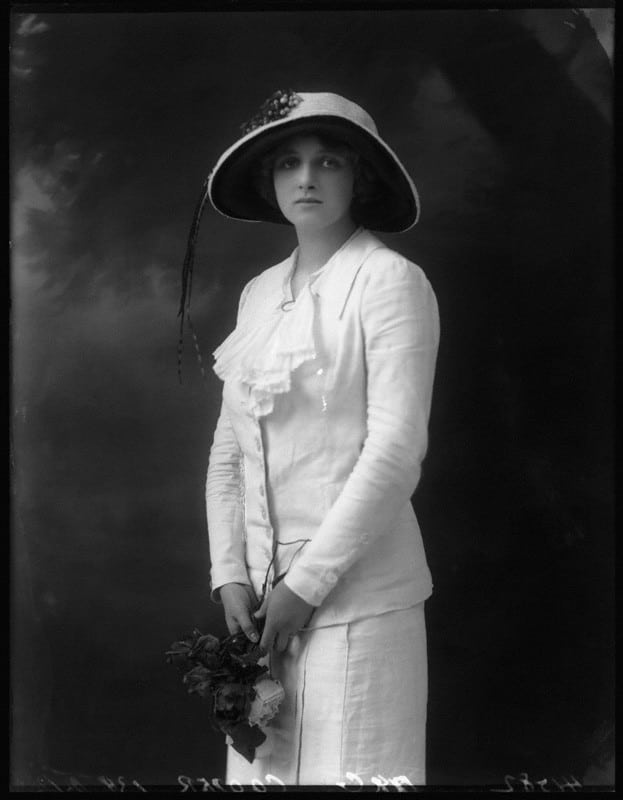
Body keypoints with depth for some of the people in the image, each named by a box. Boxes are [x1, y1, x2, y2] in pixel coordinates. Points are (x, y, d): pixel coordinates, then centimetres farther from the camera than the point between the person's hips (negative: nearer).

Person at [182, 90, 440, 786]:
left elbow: (395, 451, -14)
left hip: (356, 591, -5)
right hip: (262, 596, 6)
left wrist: (306, 583, -14)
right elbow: (227, 451, 12)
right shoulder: (258, 293, 12)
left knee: (348, 772, -1)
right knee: (260, 771, 9)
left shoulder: (391, 281, -6)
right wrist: (230, 573, 0)